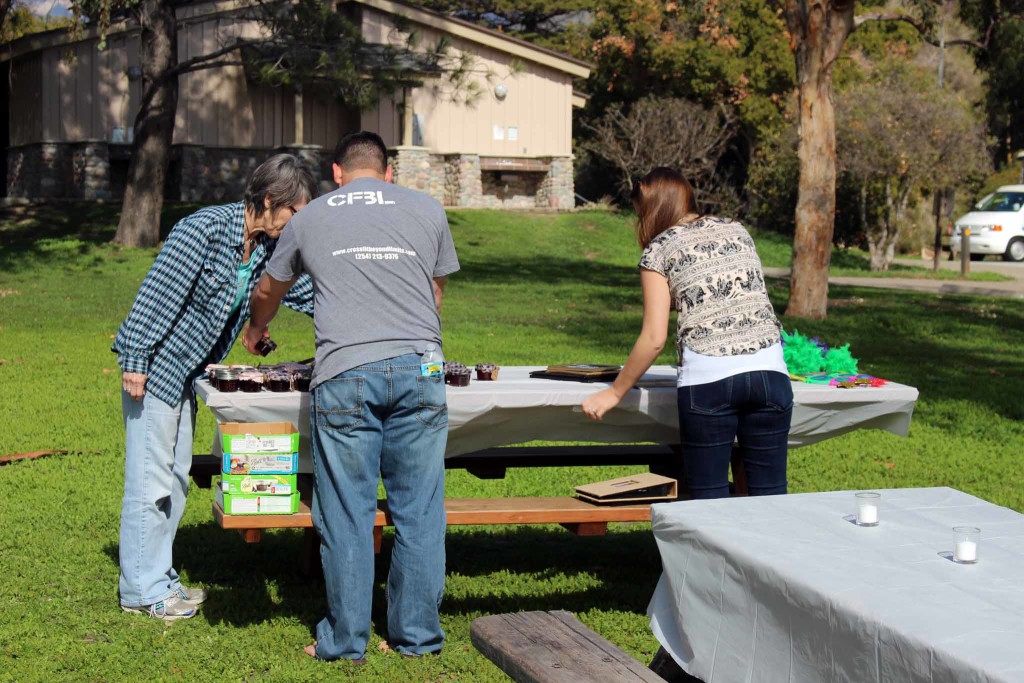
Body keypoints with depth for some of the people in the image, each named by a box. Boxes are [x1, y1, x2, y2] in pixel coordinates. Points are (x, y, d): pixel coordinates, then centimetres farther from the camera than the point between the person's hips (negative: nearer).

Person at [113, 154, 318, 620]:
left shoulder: (268, 246, 3)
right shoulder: (205, 230, -22)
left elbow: (302, 293, 13)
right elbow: (157, 293, -22)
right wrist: (135, 363, -22)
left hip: (187, 370, 9)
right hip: (153, 365, -9)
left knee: (176, 475, 13)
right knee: (150, 477, -4)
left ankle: (158, 577, 23)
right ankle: (141, 590, 4)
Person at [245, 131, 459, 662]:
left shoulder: (311, 217, 18)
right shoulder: (427, 210, 18)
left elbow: (268, 290, 35)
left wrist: (256, 329, 56)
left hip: (344, 374, -1)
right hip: (418, 369, 1)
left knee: (345, 513, 5)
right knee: (419, 510, 7)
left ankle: (345, 641, 12)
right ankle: (418, 635, 15)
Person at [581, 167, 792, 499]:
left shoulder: (659, 249, 5)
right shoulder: (736, 230, 18)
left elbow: (654, 338, -1)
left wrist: (614, 393, 9)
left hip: (708, 376, -4)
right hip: (768, 369, 4)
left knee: (709, 497, 4)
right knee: (770, 495, 6)